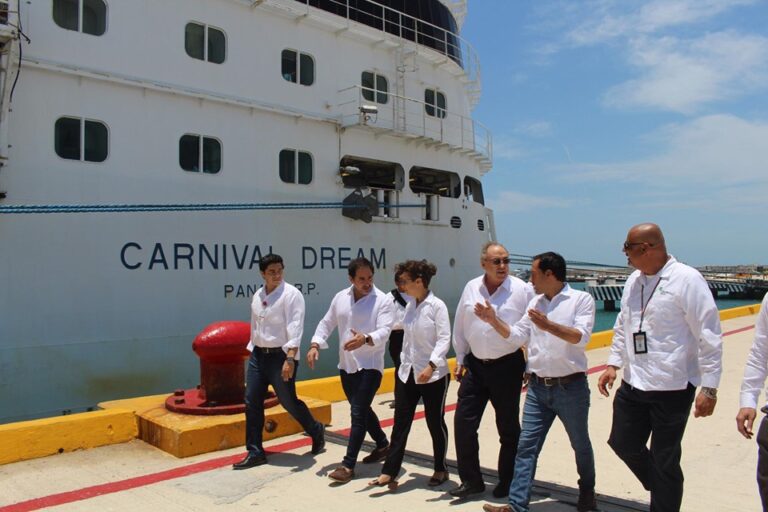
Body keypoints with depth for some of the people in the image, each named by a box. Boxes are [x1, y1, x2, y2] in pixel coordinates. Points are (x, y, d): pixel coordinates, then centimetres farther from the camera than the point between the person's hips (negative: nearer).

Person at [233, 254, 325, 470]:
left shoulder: (291, 294, -13)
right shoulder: (257, 296, 8)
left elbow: (295, 328, -20)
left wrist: (290, 358, -28)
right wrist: (253, 350, 17)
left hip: (281, 356, -6)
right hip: (258, 355, 6)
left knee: (289, 402, 3)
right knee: (252, 403, 5)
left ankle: (316, 431, 29)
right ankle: (255, 452, 15)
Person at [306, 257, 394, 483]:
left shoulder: (382, 300, -12)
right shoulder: (340, 297, 4)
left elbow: (384, 332, -21)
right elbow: (327, 323, 11)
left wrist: (365, 339, -41)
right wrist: (315, 345, -5)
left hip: (370, 365, -6)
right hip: (346, 365, 6)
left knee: (358, 413, -9)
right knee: (362, 410, 19)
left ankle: (348, 465, -1)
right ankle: (383, 445, 40)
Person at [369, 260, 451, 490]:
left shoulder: (437, 306, -14)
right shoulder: (410, 306, 6)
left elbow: (444, 339, -18)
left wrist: (431, 366, -28)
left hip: (433, 375, -6)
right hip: (407, 373, 6)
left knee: (435, 423, 10)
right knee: (400, 423, 5)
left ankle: (441, 469, 29)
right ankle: (389, 472, 11)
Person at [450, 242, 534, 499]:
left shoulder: (522, 289, -10)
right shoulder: (471, 288, 1)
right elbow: (460, 327, 10)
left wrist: (531, 367, -5)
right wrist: (460, 359, 12)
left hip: (508, 366, -3)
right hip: (476, 366, 3)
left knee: (508, 427, 10)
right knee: (463, 422, 3)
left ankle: (507, 483, 28)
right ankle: (471, 480, 19)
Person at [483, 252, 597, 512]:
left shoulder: (581, 299, -7)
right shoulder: (535, 302, 10)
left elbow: (581, 337, -19)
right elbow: (518, 336, 10)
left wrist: (549, 325, -32)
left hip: (570, 386, -4)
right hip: (538, 387, 4)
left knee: (580, 445, 16)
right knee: (526, 446, -1)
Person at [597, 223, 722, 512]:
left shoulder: (686, 280, -14)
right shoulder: (634, 280, 8)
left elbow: (709, 337, -14)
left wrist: (709, 388, -15)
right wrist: (614, 363, 10)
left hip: (672, 387, -7)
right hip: (633, 384, 7)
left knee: (664, 461, 6)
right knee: (623, 443, 16)